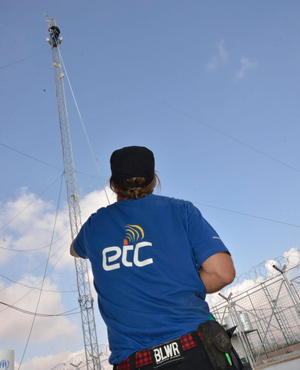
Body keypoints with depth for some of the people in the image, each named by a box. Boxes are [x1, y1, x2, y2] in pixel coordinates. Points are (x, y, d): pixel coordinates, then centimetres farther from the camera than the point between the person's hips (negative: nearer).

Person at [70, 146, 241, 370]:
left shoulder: (95, 225, 9)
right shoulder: (180, 209, 1)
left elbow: (75, 250, 33)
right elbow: (222, 272, -7)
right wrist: (183, 291, 10)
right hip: (196, 351, -1)